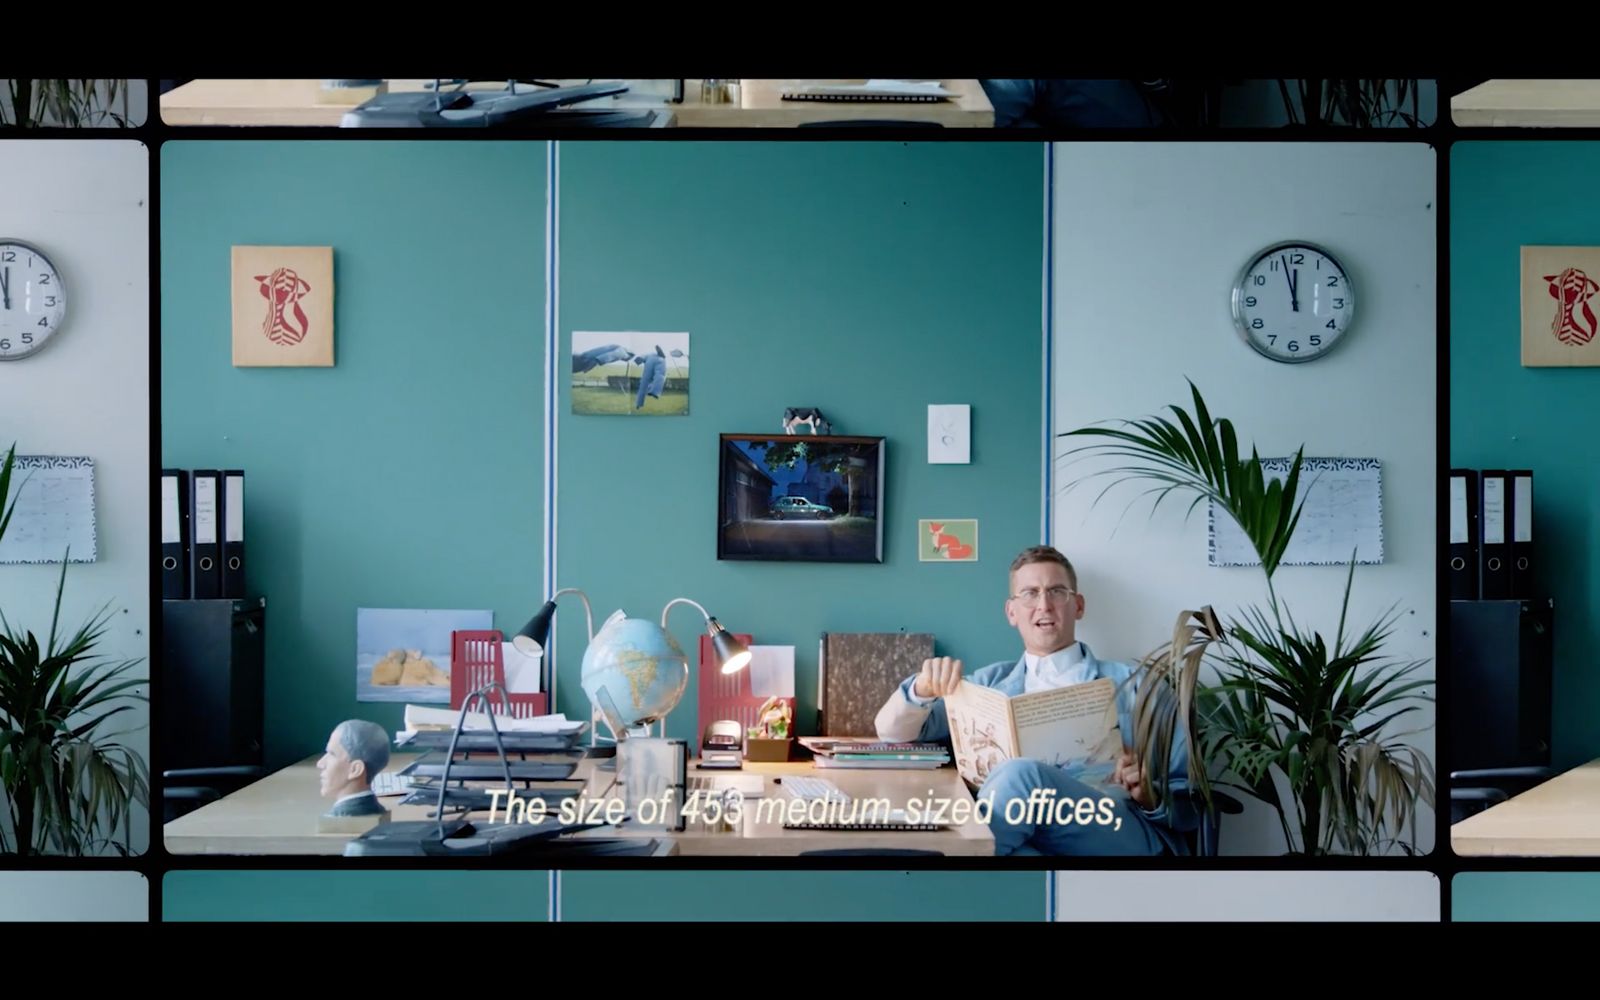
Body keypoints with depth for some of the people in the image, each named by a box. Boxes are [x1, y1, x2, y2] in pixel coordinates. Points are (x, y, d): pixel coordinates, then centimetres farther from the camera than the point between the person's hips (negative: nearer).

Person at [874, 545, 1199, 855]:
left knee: (1019, 774, -33)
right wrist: (924, 687, 0)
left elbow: (1189, 802, 17)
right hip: (1029, 838, 0)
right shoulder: (991, 683, 28)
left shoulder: (1128, 683, 22)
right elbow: (893, 732, 21)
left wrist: (1152, 797, -8)